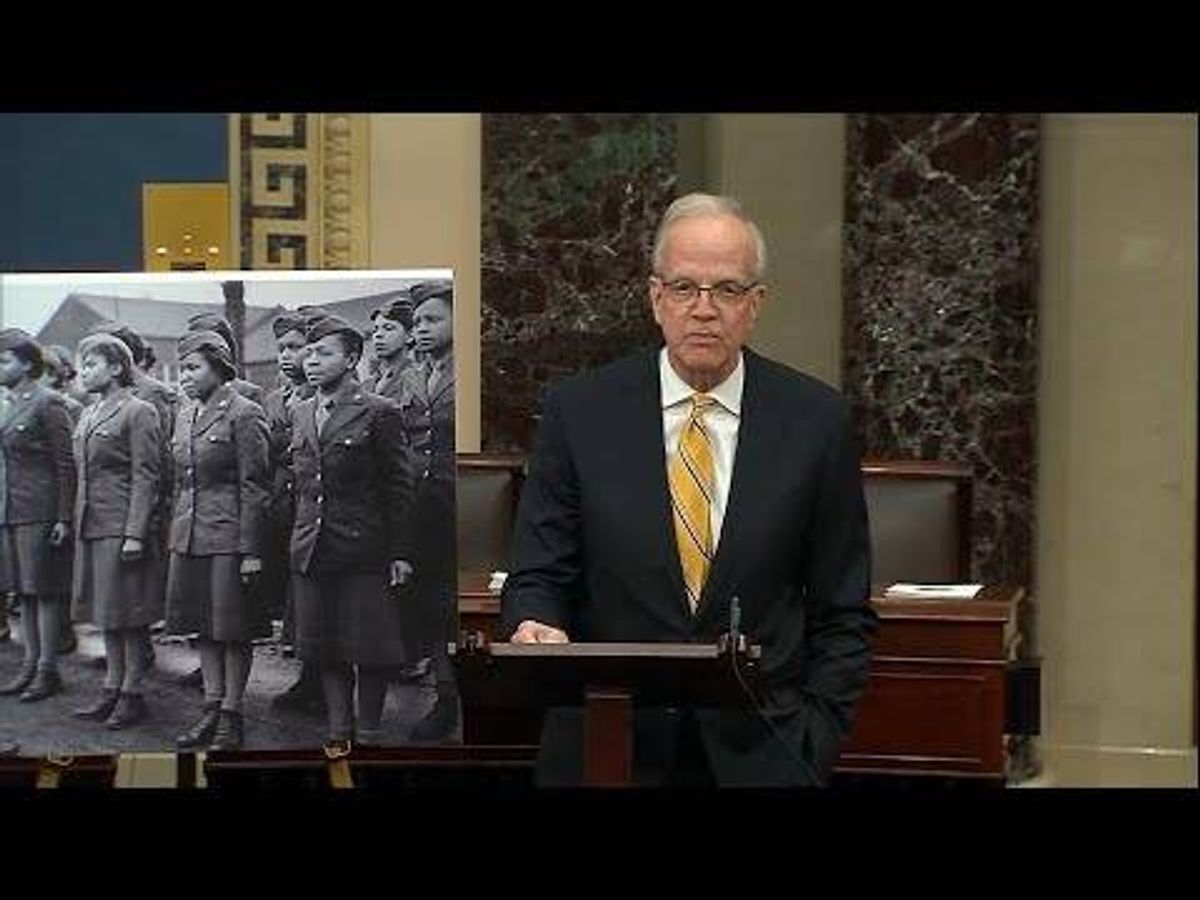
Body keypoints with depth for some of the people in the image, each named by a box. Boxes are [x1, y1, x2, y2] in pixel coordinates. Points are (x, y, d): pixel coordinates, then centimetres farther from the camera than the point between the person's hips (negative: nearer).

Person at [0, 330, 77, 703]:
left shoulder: (48, 404, -10)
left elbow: (66, 465, -12)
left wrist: (63, 518, -16)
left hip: (40, 513, -8)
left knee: (44, 591, -2)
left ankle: (48, 669, 3)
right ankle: (31, 663, 18)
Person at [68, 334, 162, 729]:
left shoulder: (139, 413, -8)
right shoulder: (88, 416, 16)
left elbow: (145, 477, -13)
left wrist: (135, 534, -18)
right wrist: (76, 523, 14)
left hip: (122, 529, -8)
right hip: (91, 529, 8)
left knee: (128, 614, -2)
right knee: (105, 612, 12)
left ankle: (133, 693, 5)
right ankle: (112, 689, 19)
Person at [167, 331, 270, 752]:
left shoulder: (244, 414, -8)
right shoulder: (185, 417, 14)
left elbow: (253, 487, -11)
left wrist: (250, 550, -14)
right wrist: (175, 536, 15)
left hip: (229, 537, -7)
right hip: (189, 538, 7)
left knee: (233, 630, 0)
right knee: (204, 627, 11)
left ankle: (232, 714, 7)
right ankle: (212, 706, 19)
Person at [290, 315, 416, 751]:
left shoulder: (380, 413, -5)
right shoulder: (300, 414, 13)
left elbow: (399, 488, -5)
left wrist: (401, 553, -9)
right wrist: (299, 536, 12)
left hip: (364, 552, -6)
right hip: (311, 551, 6)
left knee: (369, 650, -1)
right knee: (325, 650, 8)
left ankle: (369, 735, 11)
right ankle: (339, 734, 17)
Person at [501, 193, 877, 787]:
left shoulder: (815, 420, 0)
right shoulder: (579, 412, -1)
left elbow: (843, 612, 3)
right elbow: (539, 576, 1)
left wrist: (814, 744, -6)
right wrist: (536, 627, -21)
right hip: (605, 748, 0)